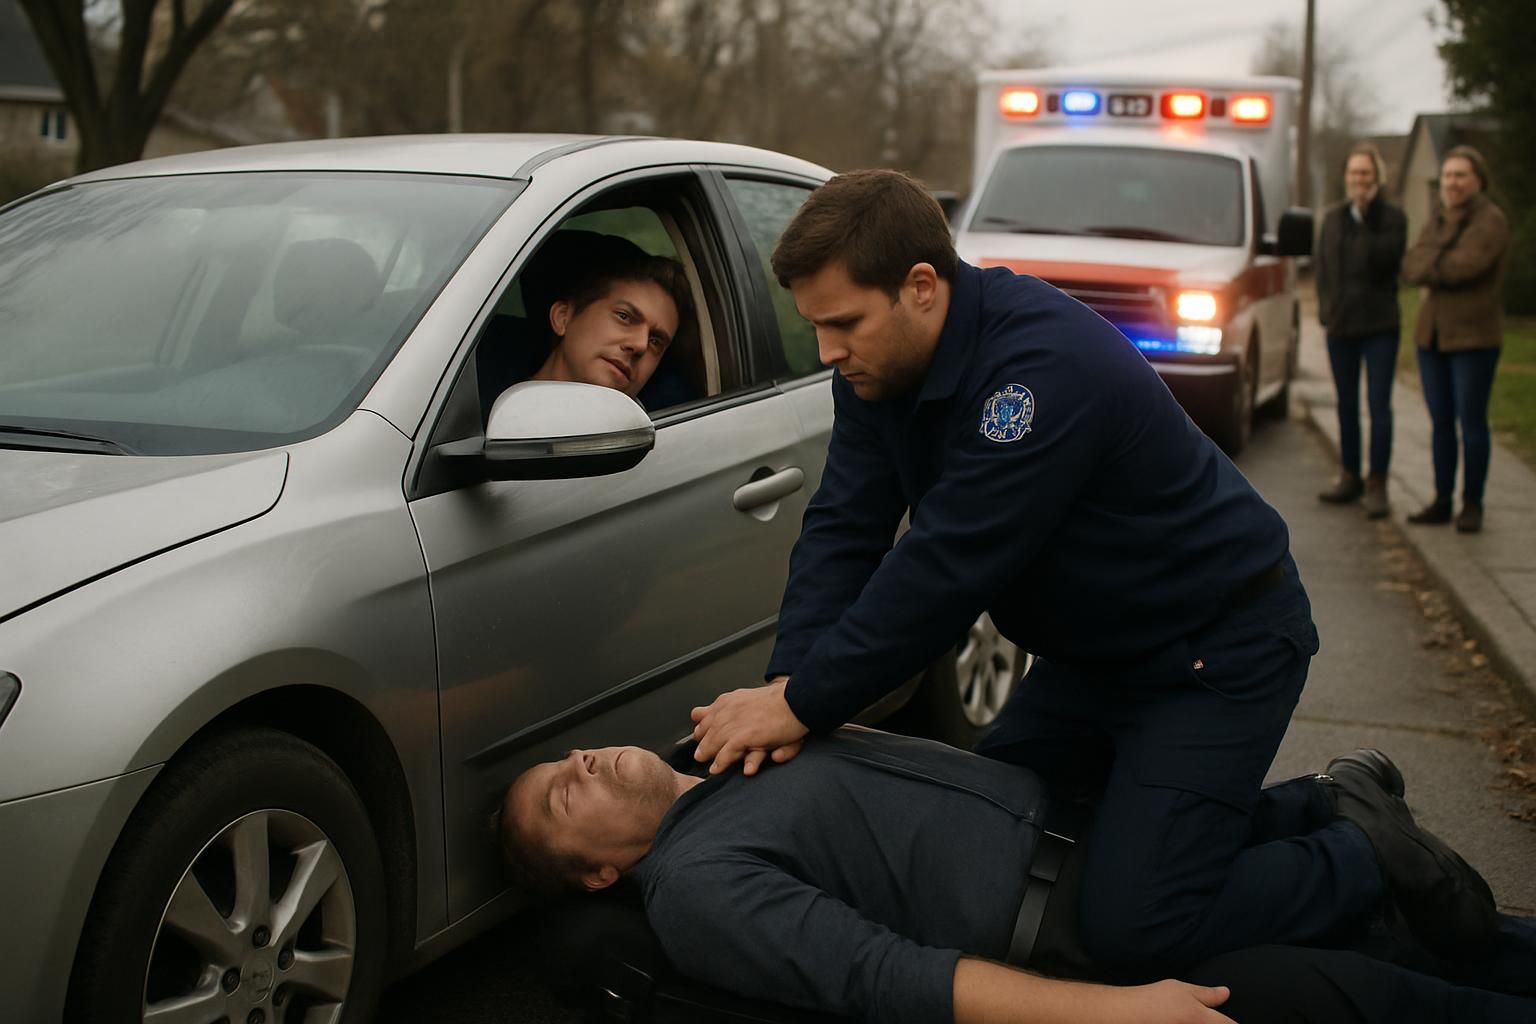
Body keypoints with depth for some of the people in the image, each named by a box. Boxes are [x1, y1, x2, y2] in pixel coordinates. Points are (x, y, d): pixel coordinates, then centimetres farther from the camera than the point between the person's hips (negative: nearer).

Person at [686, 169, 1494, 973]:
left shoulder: (1048, 366, -33)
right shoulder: (879, 361, -4)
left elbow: (947, 568, -33)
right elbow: (843, 528, -7)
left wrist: (806, 703, -27)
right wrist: (789, 683, -20)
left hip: (1220, 647, -9)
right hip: (1095, 650, 10)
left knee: (1134, 928, -17)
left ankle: (1378, 863, 9)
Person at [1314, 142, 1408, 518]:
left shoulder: (1392, 218, -2)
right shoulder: (1333, 219, 11)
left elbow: (1386, 260, -16)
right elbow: (1321, 265, 13)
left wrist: (1367, 216, -19)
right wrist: (1326, 307, 1)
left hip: (1379, 324, -4)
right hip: (1340, 324, 5)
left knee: (1379, 405, -6)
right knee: (1347, 405, 12)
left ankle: (1377, 484, -3)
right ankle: (1349, 476, 21)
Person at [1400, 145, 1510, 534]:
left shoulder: (1490, 220, -7)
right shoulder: (1437, 221, 14)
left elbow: (1467, 265, -22)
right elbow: (1409, 268, 0)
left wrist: (1430, 266, -7)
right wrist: (1444, 265, -16)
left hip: (1473, 335, -6)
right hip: (1432, 333, 7)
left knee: (1472, 421, -2)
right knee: (1440, 421, 10)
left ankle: (1472, 505, 6)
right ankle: (1442, 501, 17)